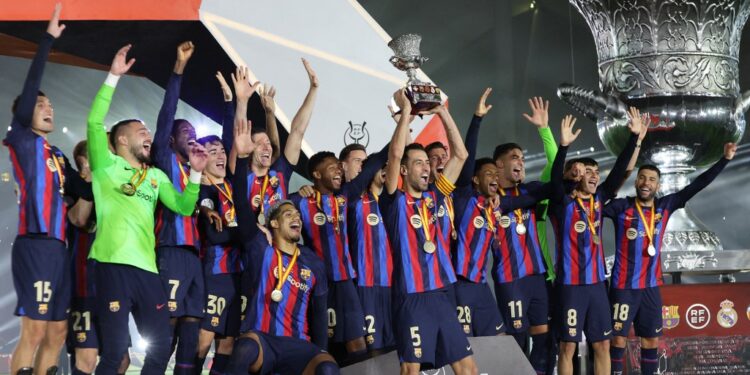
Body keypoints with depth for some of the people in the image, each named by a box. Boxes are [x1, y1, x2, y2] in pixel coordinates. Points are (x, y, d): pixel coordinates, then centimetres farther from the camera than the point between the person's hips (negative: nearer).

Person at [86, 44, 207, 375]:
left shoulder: (156, 176, 22)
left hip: (147, 267, 6)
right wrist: (114, 76, -11)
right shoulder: (108, 165, 6)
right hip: (114, 263, -6)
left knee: (162, 345, 9)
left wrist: (196, 173, 3)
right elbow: (94, 122, -8)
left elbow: (184, 207, 16)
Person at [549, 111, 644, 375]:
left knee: (602, 345, 9)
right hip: (571, 284, -6)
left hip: (597, 283, 6)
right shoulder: (563, 202, -7)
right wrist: (563, 146, -39)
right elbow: (555, 178, -24)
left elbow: (619, 170, 5)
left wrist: (634, 137, -3)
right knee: (568, 345, -1)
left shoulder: (599, 199, 8)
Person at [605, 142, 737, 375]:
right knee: (618, 338, -1)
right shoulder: (621, 207, -8)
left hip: (651, 286, 4)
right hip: (623, 286, -4)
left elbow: (696, 186, 4)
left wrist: (725, 159, 2)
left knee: (651, 340, 10)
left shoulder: (665, 206, 2)